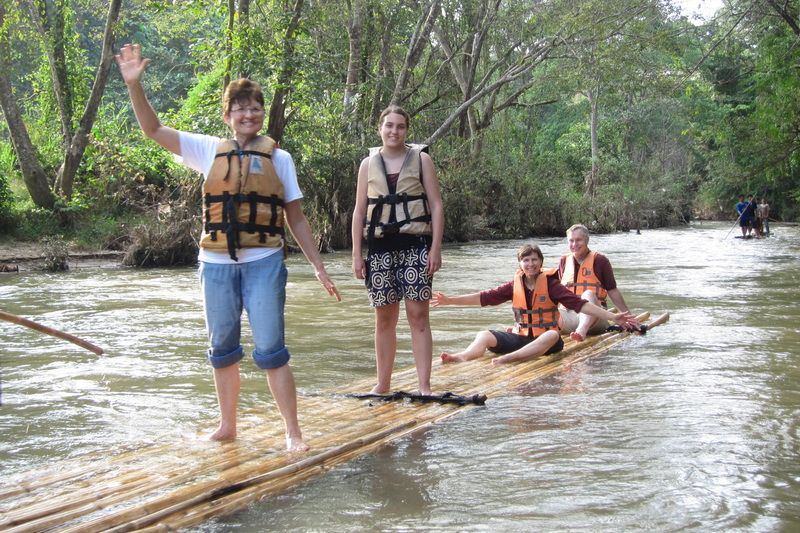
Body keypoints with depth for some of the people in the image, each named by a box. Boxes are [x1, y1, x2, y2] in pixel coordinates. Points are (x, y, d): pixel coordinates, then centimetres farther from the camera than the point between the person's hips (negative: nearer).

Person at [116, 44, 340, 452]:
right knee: (223, 350, 12)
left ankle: (293, 432, 3)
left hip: (264, 263, -2)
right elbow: (153, 130, 5)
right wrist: (134, 84, -8)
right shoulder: (209, 151, 8)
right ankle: (227, 426, 26)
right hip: (216, 264, 2)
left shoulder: (278, 158, 6)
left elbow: (296, 218, 9)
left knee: (270, 350, -5)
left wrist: (318, 267, 6)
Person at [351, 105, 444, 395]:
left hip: (415, 246, -2)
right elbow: (359, 211, 11)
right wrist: (356, 254, 5)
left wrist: (436, 247, -7)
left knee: (418, 315, -6)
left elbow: (436, 205, 2)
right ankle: (382, 385, 17)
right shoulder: (369, 164, 10)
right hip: (380, 247, 2)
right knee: (384, 318, 7)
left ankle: (424, 387, -2)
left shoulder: (420, 158, 5)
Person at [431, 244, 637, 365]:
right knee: (485, 335, -18)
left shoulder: (550, 284, -4)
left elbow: (579, 303, -10)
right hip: (521, 336, 4)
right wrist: (449, 300, 0)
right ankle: (464, 356, -51)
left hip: (545, 339, -3)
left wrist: (612, 317, -20)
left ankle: (510, 357, -59)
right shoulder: (515, 285, 7)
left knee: (552, 335, -38)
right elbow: (484, 297, 6)